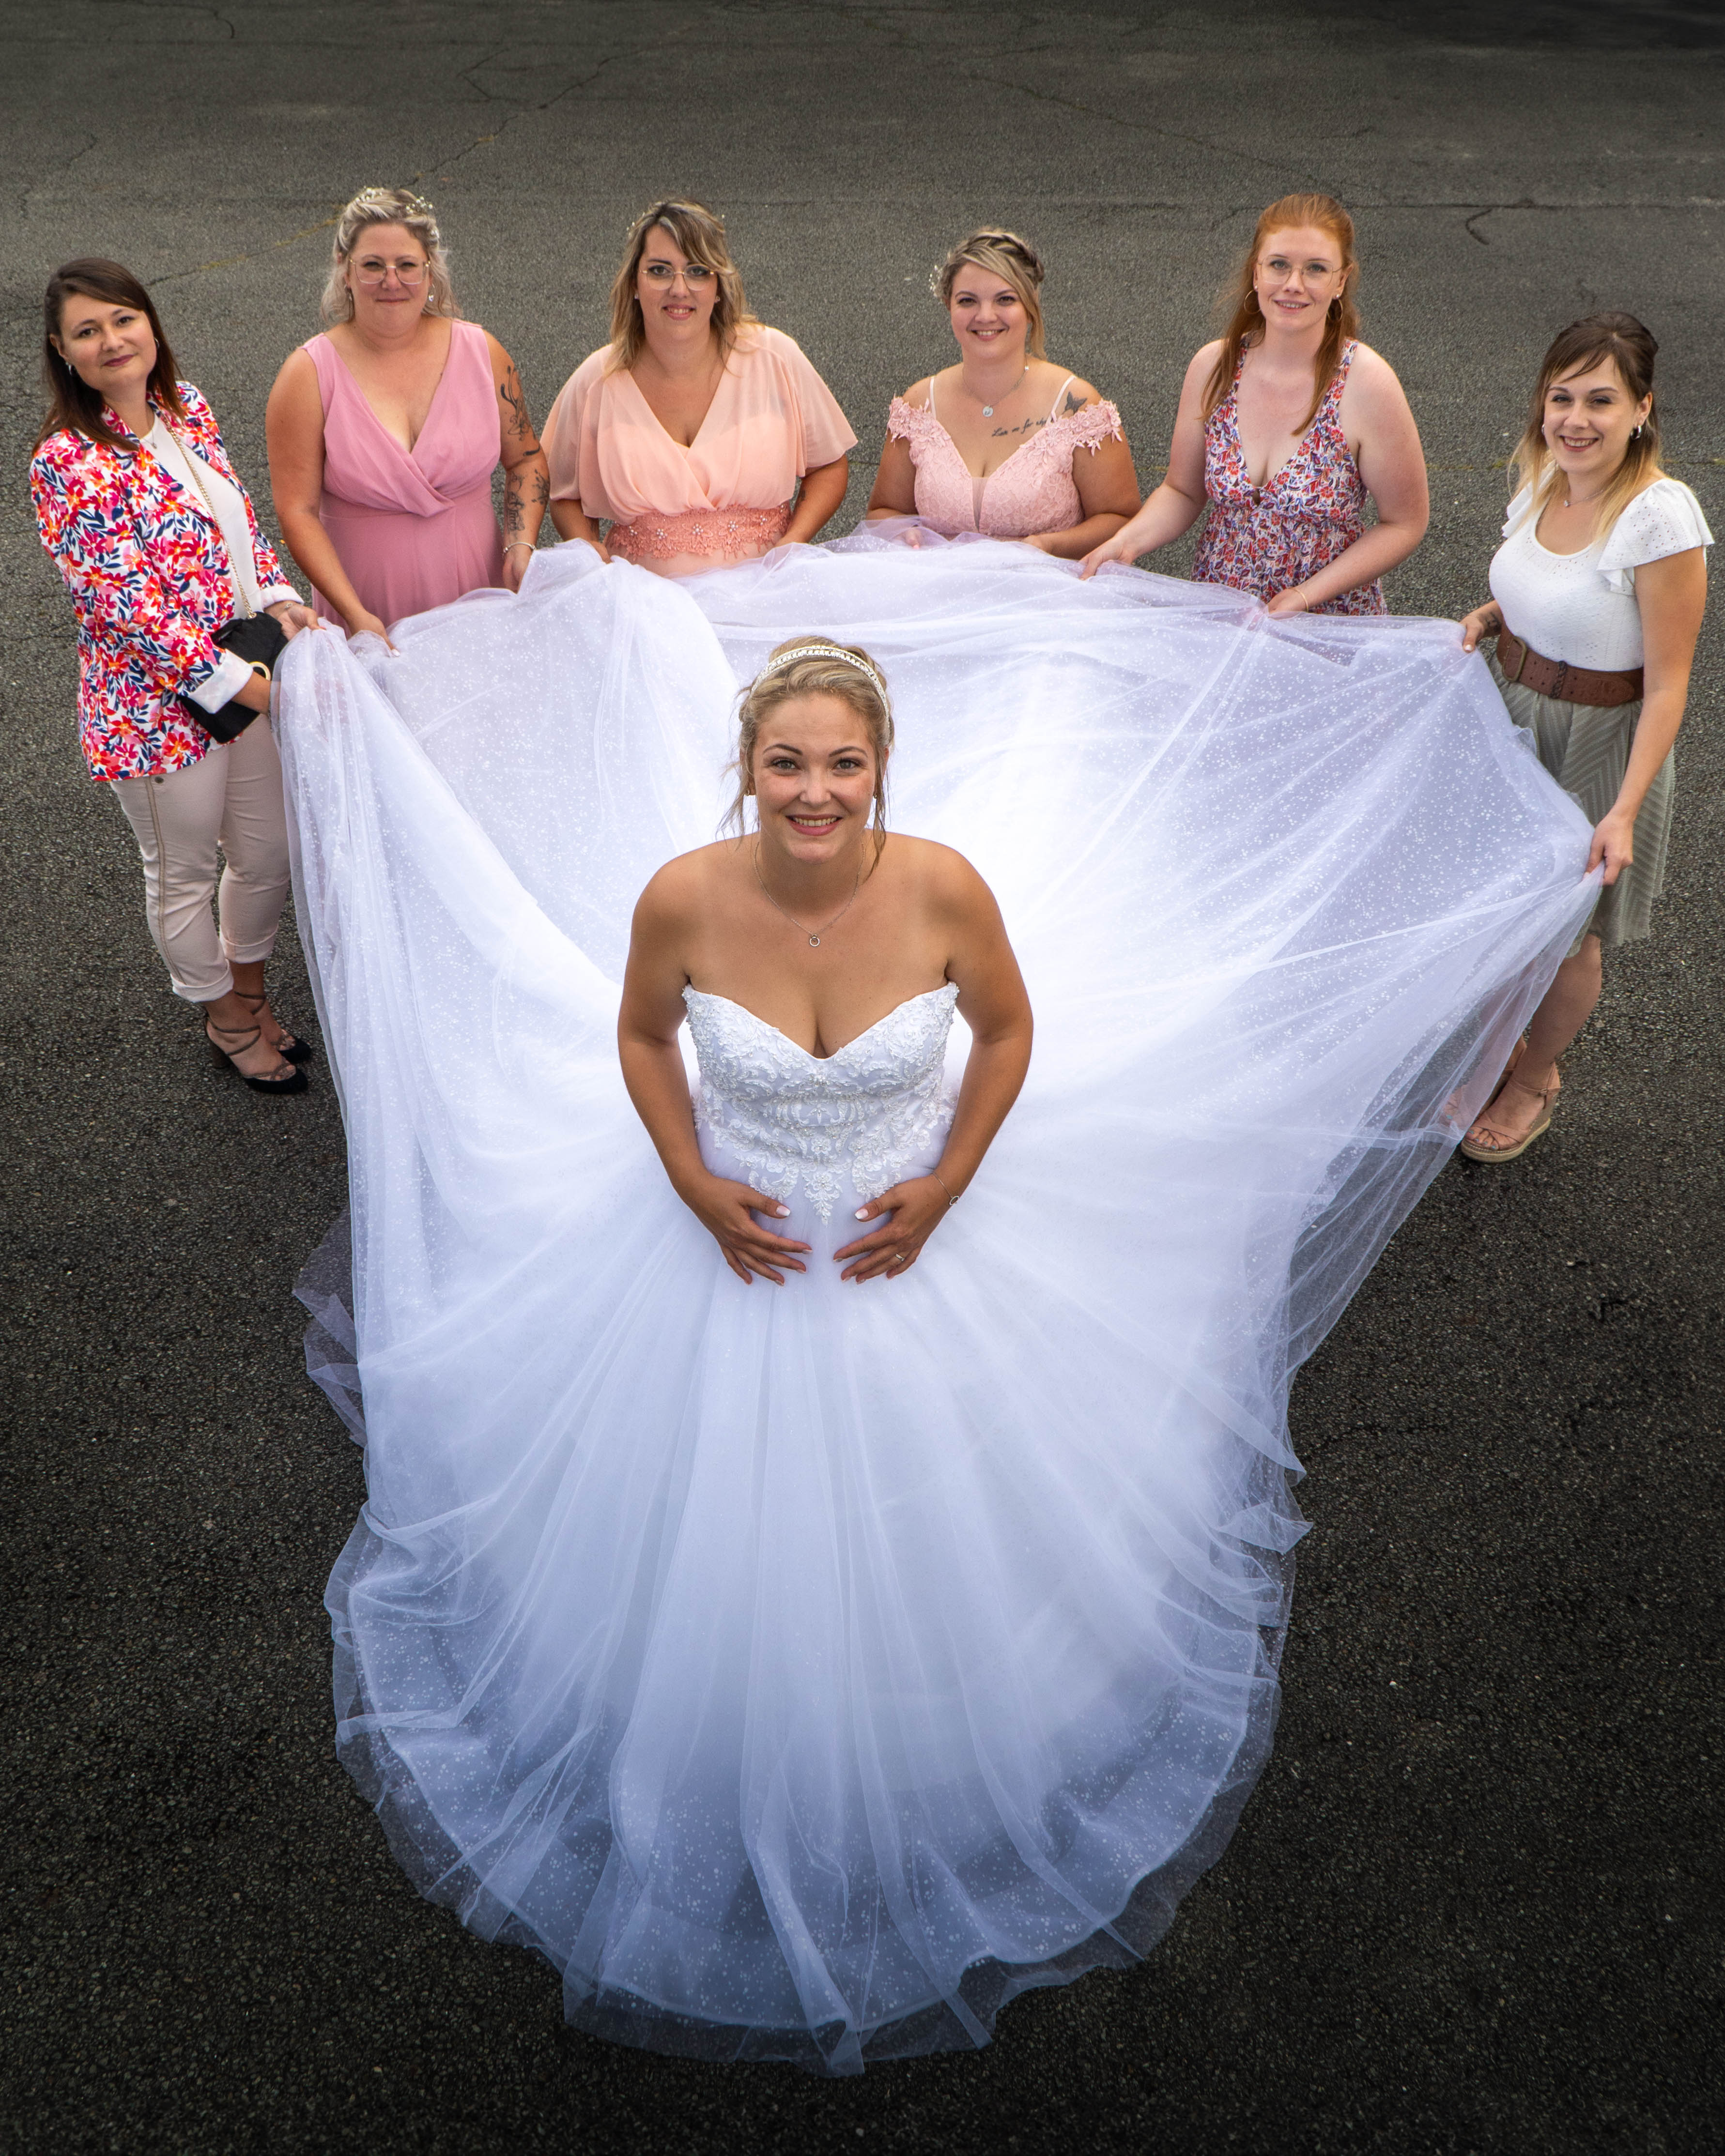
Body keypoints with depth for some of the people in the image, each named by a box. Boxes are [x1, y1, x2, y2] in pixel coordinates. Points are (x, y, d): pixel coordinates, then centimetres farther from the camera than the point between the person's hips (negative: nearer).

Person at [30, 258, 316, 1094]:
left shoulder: (186, 406, 3)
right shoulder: (69, 461, -19)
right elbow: (121, 603, -22)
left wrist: (279, 599, -5)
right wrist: (231, 679, -21)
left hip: (251, 675, 7)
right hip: (161, 704, -7)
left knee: (267, 852, 19)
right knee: (183, 872, 14)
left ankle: (250, 988, 45)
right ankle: (225, 1019, 35)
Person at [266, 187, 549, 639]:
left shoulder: (481, 352, 4)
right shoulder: (309, 375, -4)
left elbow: (525, 458, 15)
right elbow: (297, 510, -7)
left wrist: (521, 546, -2)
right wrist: (354, 614, -17)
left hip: (478, 607, 2)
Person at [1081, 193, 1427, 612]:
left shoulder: (1366, 383, -11)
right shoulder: (1213, 366, -1)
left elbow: (1404, 524, -4)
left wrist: (1308, 595, -14)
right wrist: (1128, 541, -9)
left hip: (1330, 628, -2)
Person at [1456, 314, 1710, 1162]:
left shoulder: (1661, 517, -25)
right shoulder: (1544, 480, -4)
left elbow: (1666, 685, -21)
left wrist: (1625, 810, -26)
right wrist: (1489, 616, -4)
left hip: (1594, 747, -6)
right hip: (1511, 712, 6)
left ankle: (1536, 1078, 37)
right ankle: (1500, 1038, 45)